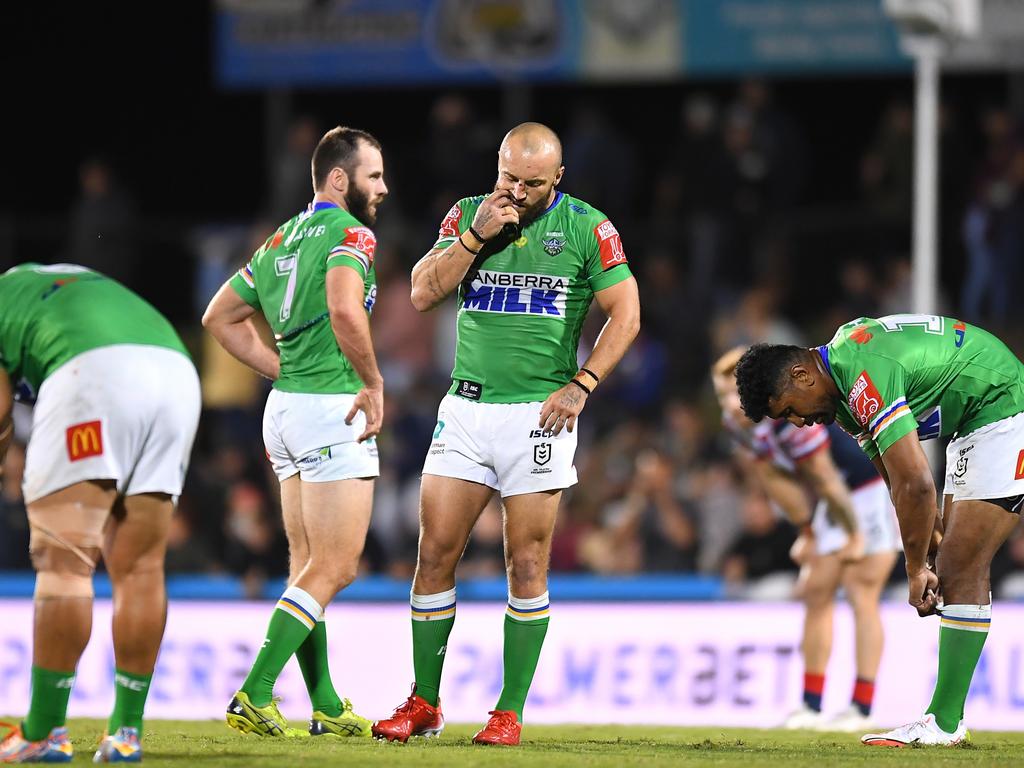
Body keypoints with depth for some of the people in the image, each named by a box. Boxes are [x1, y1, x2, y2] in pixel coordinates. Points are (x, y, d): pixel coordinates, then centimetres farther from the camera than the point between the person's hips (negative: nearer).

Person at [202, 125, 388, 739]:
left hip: (285, 409, 9)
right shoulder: (350, 233, -10)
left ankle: (327, 707, 13)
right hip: (333, 411, -9)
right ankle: (253, 697, -14)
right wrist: (373, 383, -16)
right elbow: (344, 308, -28)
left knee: (307, 566, 11)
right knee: (335, 570, -7)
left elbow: (220, 316, 23)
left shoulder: (281, 240, 17)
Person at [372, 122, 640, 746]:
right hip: (466, 409, 3)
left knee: (527, 565, -2)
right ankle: (424, 703, 10)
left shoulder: (586, 228, 0)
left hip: (539, 413, -3)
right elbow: (424, 294, 0)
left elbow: (625, 315, 1)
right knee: (435, 553, 0)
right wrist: (477, 233, -10)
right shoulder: (468, 215, 8)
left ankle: (511, 711, 3)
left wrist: (581, 385, -9)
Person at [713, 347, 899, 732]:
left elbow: (825, 480, -24)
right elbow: (774, 480, 7)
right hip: (843, 495, 9)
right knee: (816, 592, 5)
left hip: (876, 487, -9)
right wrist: (808, 531, 10)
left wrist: (854, 535, -16)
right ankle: (811, 707, 8)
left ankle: (861, 709, -13)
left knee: (861, 592, -13)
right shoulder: (737, 423, -5)